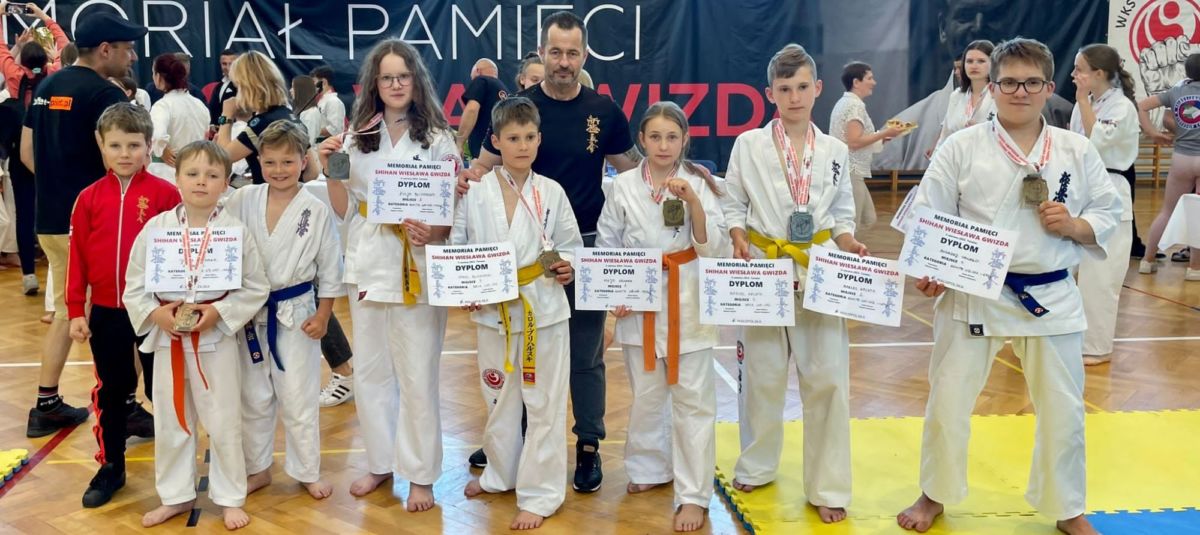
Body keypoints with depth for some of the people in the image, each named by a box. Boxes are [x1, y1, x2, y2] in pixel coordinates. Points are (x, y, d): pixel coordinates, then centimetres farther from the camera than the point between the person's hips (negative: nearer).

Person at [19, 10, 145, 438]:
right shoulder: (104, 94, -14)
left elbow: (27, 153, 15)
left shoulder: (47, 88, 12)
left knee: (66, 311, 18)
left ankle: (46, 405, 21)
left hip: (49, 219, 8)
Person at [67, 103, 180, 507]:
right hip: (105, 312, 3)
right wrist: (76, 311, 2)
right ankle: (110, 467, 27)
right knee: (110, 391, 14)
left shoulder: (166, 194, -8)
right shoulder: (89, 198, 1)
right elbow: (78, 257, 3)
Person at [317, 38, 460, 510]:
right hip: (367, 263, 4)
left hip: (418, 266, -4)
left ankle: (421, 474, 16)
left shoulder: (438, 137, -4)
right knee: (369, 369, 13)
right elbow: (346, 208, 7)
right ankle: (381, 462, 30)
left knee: (417, 375, 1)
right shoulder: (357, 137, 7)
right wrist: (329, 169, -8)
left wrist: (435, 234, -23)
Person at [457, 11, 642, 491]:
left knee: (585, 354, 9)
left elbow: (633, 168, 9)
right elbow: (485, 164, 1)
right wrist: (467, 177, -21)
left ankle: (588, 446, 21)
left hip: (587, 245, 0)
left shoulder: (604, 110, 0)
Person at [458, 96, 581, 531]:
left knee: (544, 404, 3)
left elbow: (571, 245, 6)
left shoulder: (552, 193, -2)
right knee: (499, 399, 17)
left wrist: (567, 266, -14)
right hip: (493, 311, 1)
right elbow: (457, 246, 2)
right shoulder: (475, 193, -3)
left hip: (545, 308, -1)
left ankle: (540, 494, 15)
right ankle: (500, 474, 39)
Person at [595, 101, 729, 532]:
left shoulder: (698, 183, -4)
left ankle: (693, 495, 9)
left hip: (688, 301, -2)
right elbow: (607, 244, 6)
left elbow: (715, 248, -12)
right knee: (646, 395, 15)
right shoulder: (623, 186, -1)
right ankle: (651, 468, 36)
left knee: (693, 399, 1)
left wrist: (693, 201, -24)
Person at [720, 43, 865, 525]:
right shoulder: (749, 144, -2)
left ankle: (828, 486, 12)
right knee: (762, 374, 10)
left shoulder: (834, 150, 4)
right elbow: (733, 205, 3)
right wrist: (739, 242, -15)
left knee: (827, 378, -1)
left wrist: (848, 243, -8)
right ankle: (757, 465, 31)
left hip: (820, 272, 1)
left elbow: (841, 213, 11)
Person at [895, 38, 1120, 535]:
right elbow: (928, 217, -6)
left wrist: (1074, 225, -13)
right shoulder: (961, 148, -5)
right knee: (947, 400, 7)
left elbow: (1109, 216, 7)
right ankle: (935, 494, 30)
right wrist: (928, 270, -19)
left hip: (1051, 296, 2)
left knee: (1063, 408, 11)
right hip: (973, 295, -1)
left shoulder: (1077, 152, 2)